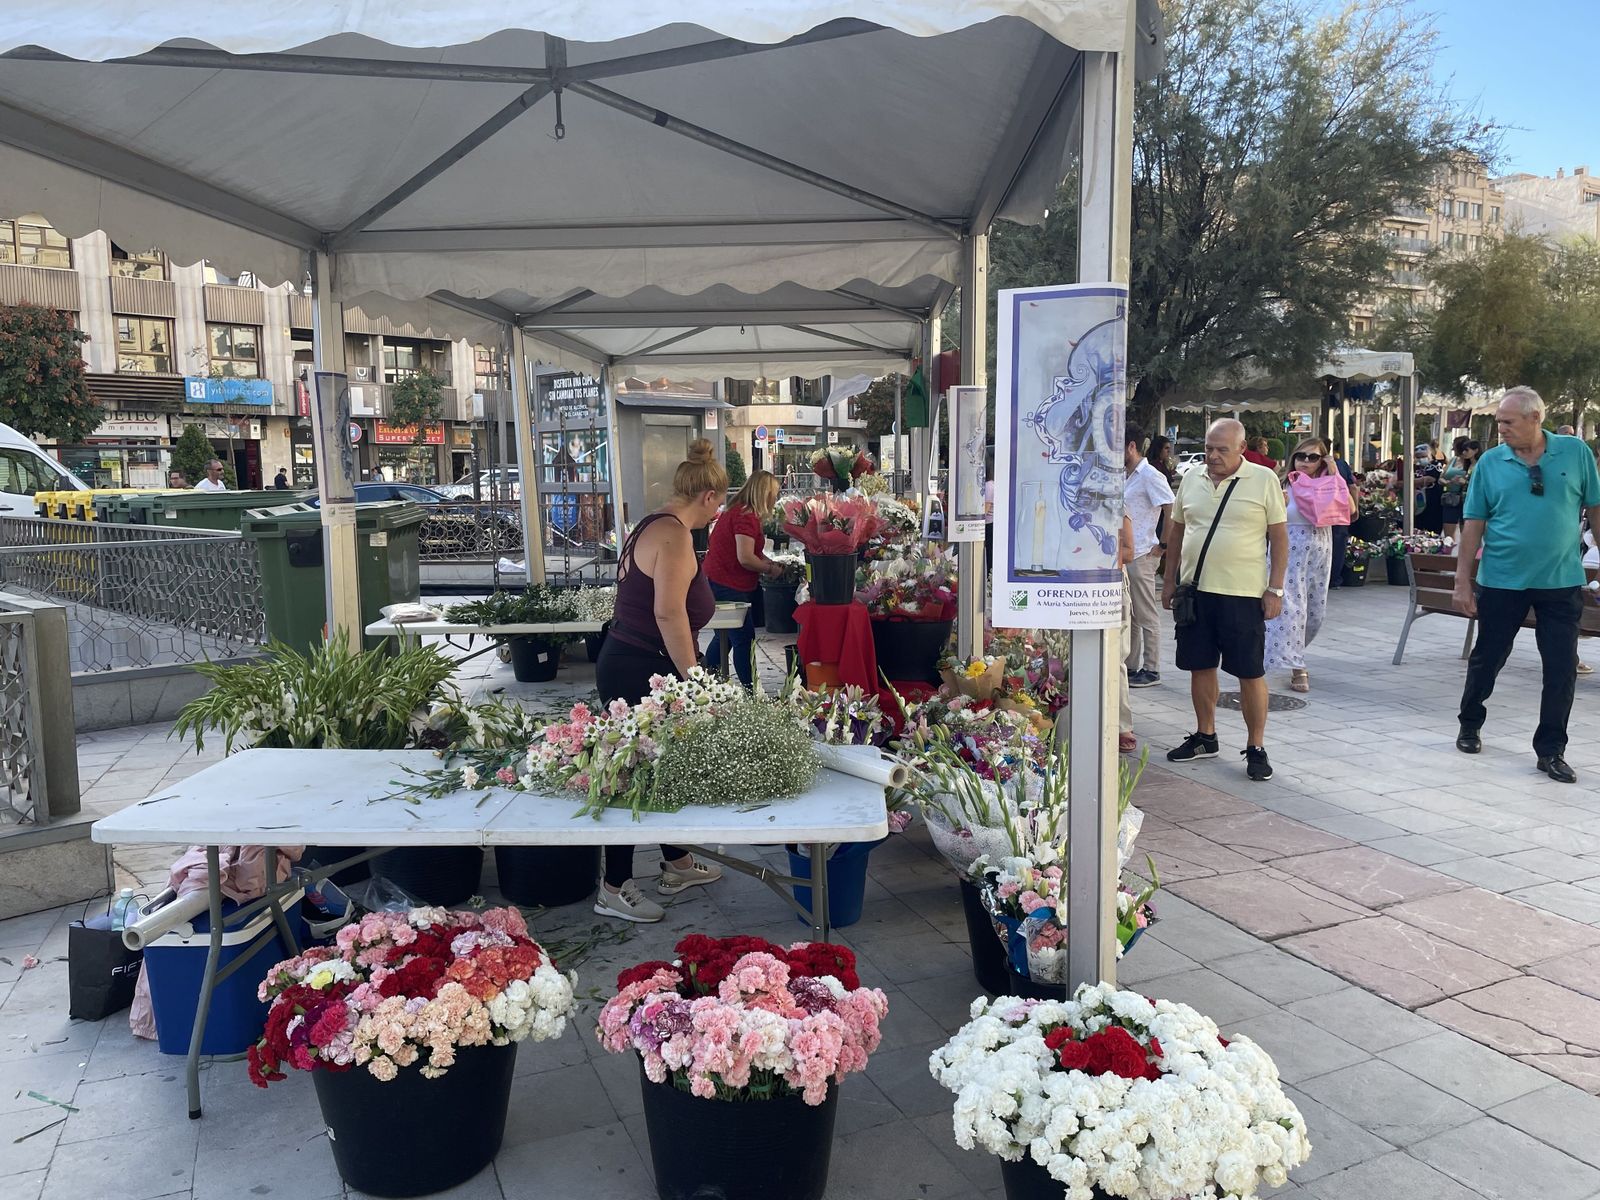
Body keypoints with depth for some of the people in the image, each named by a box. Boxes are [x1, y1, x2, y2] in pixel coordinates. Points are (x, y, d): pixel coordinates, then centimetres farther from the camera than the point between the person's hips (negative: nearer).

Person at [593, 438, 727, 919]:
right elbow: (668, 612, -26)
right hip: (638, 672, -10)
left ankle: (677, 865, 34)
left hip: (624, 663, 10)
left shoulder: (651, 526, 14)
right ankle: (614, 889, 13)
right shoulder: (674, 535, -17)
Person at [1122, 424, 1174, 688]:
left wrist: (1162, 545, -15)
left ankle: (1151, 670, 6)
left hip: (1142, 555, -9)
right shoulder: (1127, 477, 15)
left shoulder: (1150, 476, -11)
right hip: (1125, 555, 9)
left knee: (1146, 615, -1)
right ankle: (1130, 667, 20)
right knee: (1127, 614, 12)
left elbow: (1172, 511, -17)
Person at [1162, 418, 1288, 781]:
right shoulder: (1191, 480, 9)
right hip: (1195, 589, 4)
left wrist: (1275, 589, -7)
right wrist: (1170, 581, 13)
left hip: (1244, 593, -4)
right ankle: (1205, 737, 28)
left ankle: (1256, 748, 13)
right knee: (1200, 666, 12)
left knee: (1251, 673, 1)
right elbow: (1176, 532, 16)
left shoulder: (1264, 480, -3)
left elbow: (1279, 537, -3)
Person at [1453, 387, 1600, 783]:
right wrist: (1463, 581, -4)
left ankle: (1551, 750, 14)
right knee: (1487, 658, 11)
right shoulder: (1490, 462, -2)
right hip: (1501, 581, 0)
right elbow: (1473, 523, -1)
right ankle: (1470, 726, 32)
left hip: (1561, 581, 0)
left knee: (1562, 667, 2)